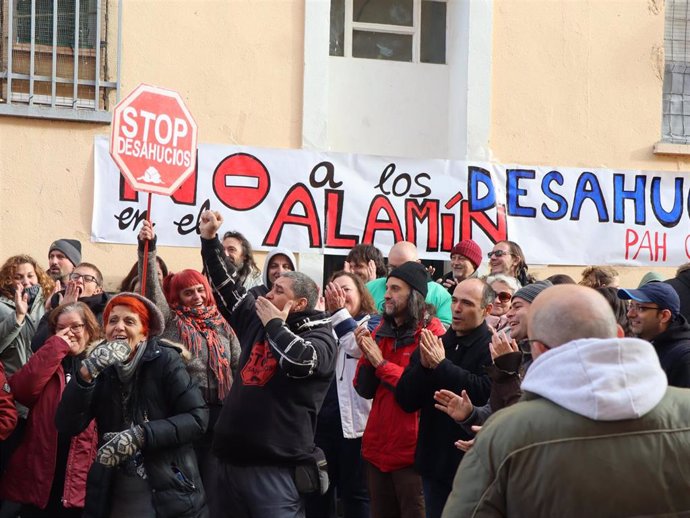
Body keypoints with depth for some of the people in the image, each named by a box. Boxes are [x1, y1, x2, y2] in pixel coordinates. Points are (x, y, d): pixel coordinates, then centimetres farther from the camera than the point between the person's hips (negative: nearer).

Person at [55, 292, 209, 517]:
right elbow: (67, 427, -7)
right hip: (112, 496, 3)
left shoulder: (165, 360, -6)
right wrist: (85, 374, -20)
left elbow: (197, 418, -13)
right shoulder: (101, 367, 3)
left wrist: (140, 435, -22)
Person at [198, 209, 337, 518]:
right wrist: (210, 238, 16)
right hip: (232, 460, 7)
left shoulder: (320, 335, -5)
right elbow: (226, 287, 22)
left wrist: (274, 324, -10)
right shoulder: (256, 319, 13)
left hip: (276, 467, -7)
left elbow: (301, 360, -26)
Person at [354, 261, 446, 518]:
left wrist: (381, 363, -16)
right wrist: (366, 355, -8)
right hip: (377, 448, 6)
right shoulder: (382, 331, 11)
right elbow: (365, 390, 8)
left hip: (411, 451, -6)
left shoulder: (432, 333, -8)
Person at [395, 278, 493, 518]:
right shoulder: (434, 344, 11)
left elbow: (487, 394, -26)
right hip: (435, 461, 6)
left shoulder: (492, 348, -9)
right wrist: (423, 366, -11)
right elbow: (405, 400, 6)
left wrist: (442, 365, -19)